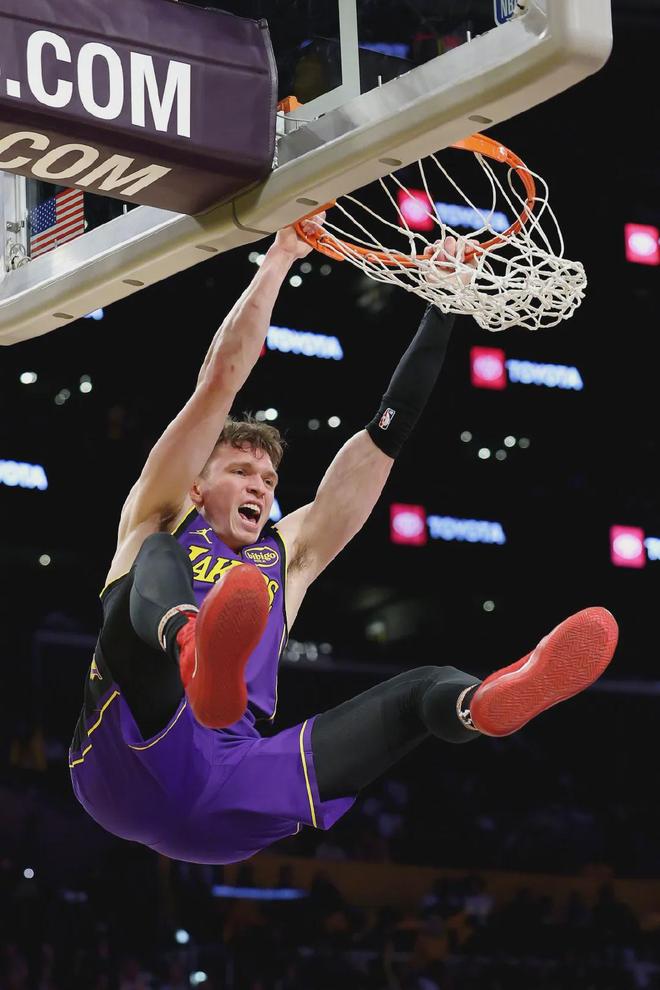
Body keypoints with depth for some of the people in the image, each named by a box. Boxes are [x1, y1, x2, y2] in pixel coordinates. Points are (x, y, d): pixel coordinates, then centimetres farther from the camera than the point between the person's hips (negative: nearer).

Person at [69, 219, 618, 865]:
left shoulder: (288, 556, 30)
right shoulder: (161, 523, 19)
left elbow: (385, 435, 26)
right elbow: (220, 381, 10)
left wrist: (442, 307, 22)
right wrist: (281, 256, 9)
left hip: (225, 805, 4)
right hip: (133, 765, -4)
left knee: (427, 690, -13)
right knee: (159, 560, -25)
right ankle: (199, 658, -64)